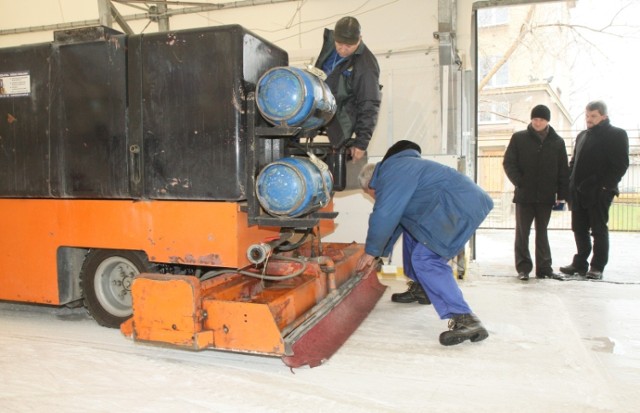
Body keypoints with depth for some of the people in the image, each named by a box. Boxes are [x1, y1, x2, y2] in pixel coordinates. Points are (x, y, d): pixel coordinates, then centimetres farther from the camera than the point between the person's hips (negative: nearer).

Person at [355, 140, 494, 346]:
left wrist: (371, 251, -3)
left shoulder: (391, 172, -10)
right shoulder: (399, 170, 22)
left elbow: (384, 216, -16)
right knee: (411, 227, 25)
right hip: (463, 202, 11)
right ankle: (420, 288, 33)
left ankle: (466, 320, -23)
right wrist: (379, 254, 30)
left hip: (461, 206, -11)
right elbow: (395, 219, 27)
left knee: (424, 258, -16)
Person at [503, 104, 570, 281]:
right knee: (522, 232, 2)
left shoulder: (557, 142, 6)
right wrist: (519, 182, -13)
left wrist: (562, 194, 1)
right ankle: (523, 267, 7)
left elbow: (563, 170, 7)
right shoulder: (519, 138, 1)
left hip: (546, 196, 2)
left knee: (542, 233, 11)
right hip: (524, 195, -2)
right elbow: (508, 163, -1)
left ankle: (544, 267, 18)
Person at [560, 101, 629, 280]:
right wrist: (570, 185, 8)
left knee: (599, 230, 1)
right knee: (580, 230, 10)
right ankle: (580, 264, 19)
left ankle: (597, 267, 8)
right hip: (578, 192, 6)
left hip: (599, 192, -6)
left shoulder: (616, 135, -1)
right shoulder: (582, 136, 19)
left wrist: (605, 186, -18)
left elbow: (620, 165, -9)